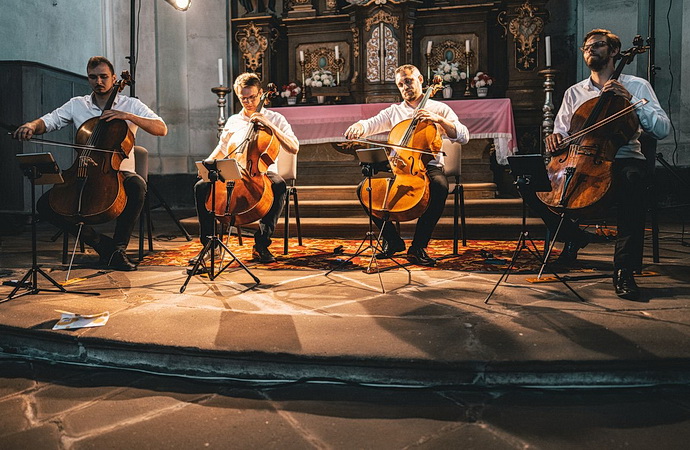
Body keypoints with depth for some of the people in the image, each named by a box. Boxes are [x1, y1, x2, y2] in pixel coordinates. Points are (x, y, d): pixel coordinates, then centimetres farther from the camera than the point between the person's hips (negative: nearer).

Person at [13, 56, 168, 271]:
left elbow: (162, 129, -9)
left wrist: (128, 116, -20)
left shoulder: (131, 104, 4)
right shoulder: (77, 104, 12)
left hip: (118, 174, -3)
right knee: (45, 205, -16)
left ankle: (119, 247, -22)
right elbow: (48, 121, 5)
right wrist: (32, 125, -18)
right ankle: (101, 243, -11)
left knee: (137, 186, -37)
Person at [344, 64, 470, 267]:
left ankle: (419, 246, -25)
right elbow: (371, 124, 6)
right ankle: (392, 240, -6)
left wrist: (439, 119, -15)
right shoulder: (393, 111, 21)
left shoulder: (439, 109, 11)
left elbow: (463, 137, -1)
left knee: (440, 186, -37)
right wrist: (358, 126, -17)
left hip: (428, 167, -3)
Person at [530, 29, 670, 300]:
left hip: (623, 159, -3)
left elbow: (663, 130, -1)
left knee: (633, 179, -40)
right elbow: (561, 132, 16)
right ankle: (573, 236, 2)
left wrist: (631, 100, -13)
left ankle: (624, 269, -33)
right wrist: (555, 137, -9)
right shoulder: (574, 93, 20)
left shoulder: (636, 86, 10)